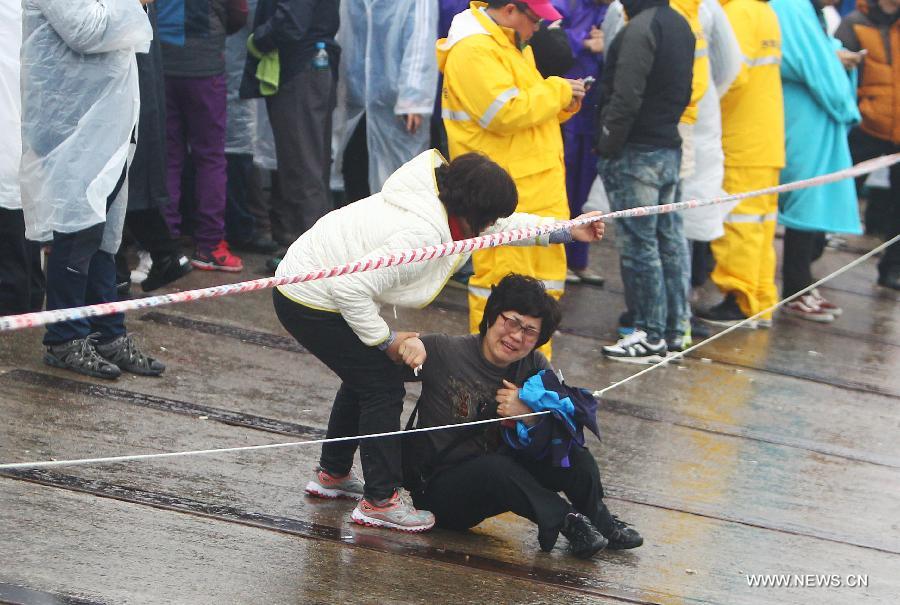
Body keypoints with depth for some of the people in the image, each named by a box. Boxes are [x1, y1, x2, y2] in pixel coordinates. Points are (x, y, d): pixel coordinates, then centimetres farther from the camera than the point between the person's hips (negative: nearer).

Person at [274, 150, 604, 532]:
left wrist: (567, 231, 14)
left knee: (365, 377, 24)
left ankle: (332, 475, 39)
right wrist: (386, 340, -18)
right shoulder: (423, 236, -31)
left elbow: (502, 225, 16)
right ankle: (380, 501, 4)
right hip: (311, 303, -10)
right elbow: (351, 289, -32)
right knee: (383, 386, -4)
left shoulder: (438, 203, -2)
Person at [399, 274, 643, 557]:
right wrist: (404, 348, -39)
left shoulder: (534, 367, -1)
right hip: (439, 488, -5)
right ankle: (568, 520, -25)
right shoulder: (445, 352, -14)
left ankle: (598, 522, -3)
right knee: (496, 468, -36)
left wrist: (528, 415, -24)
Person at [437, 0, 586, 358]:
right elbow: (505, 113, -25)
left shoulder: (512, 45, 19)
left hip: (538, 192, 10)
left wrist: (563, 102, 6)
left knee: (546, 281, 15)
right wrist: (557, 91, -13)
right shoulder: (473, 50, -16)